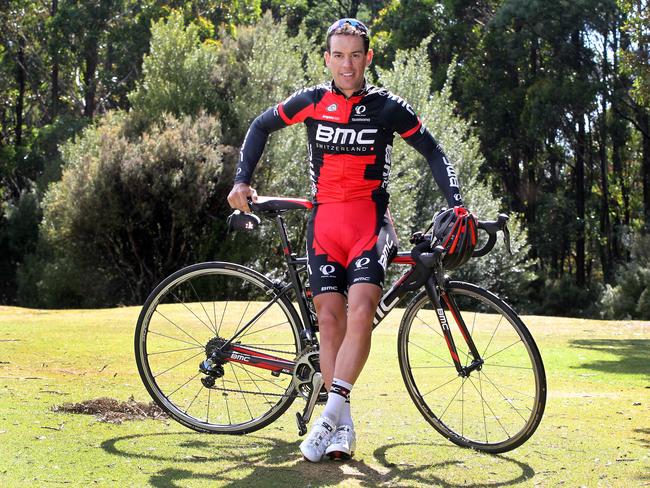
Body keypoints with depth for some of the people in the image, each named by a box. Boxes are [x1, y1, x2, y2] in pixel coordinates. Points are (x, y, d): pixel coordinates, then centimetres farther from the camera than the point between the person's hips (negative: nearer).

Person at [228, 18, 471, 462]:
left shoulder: (388, 107, 0)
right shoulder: (311, 102, 3)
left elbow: (433, 152, 7)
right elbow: (260, 127, 17)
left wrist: (457, 205, -3)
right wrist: (242, 181, 8)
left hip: (370, 221, -2)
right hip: (325, 222, 2)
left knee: (361, 311, -22)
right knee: (330, 317, -7)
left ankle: (330, 414, -21)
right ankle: (343, 428, -2)